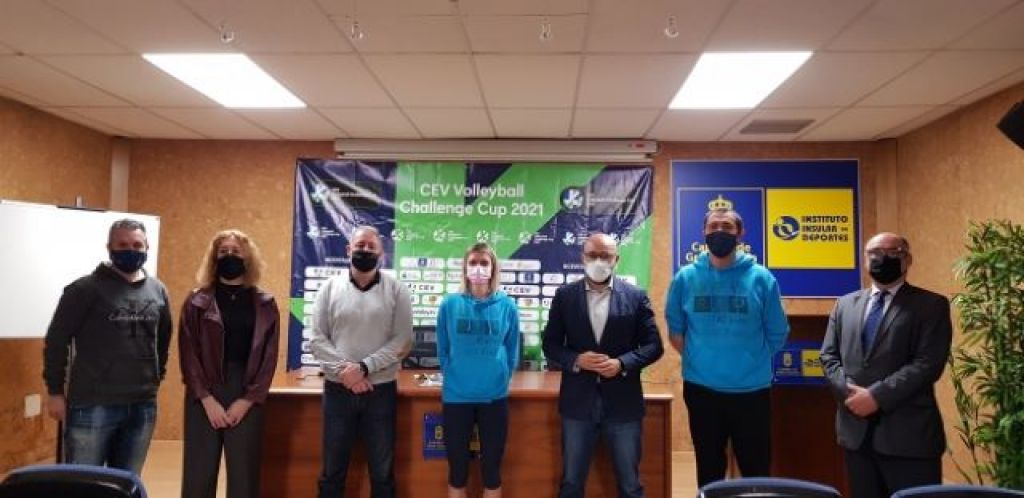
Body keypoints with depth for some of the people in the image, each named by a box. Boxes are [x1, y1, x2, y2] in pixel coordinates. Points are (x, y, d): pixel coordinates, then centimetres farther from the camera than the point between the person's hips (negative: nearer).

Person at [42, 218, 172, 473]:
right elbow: (56, 340, -4)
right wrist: (55, 390, -3)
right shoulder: (85, 288, -6)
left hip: (143, 407, 4)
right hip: (92, 406, -4)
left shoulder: (158, 291, 9)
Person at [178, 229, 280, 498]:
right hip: (204, 397, 0)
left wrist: (247, 400, -7)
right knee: (198, 474, 4)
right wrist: (207, 399, -10)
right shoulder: (197, 302, 4)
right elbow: (188, 353, -2)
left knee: (244, 475, 4)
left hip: (247, 398, 0)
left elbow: (269, 356, 1)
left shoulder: (265, 304, 5)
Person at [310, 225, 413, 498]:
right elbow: (317, 339, -1)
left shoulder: (396, 290, -1)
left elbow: (403, 341, -7)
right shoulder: (330, 287, 3)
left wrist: (364, 367, -17)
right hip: (337, 389, 1)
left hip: (381, 390, -1)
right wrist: (343, 368, -15)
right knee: (332, 469, 12)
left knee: (382, 470, 11)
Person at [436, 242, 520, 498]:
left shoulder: (507, 306, -3)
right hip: (456, 397, 0)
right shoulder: (450, 304, -3)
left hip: (494, 397, 0)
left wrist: (499, 379, 4)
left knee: (491, 469, 12)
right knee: (457, 469, 12)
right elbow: (443, 351, 6)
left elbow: (512, 352, 6)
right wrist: (454, 377, 5)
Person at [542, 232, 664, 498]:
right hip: (578, 401, 1)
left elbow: (654, 345, 0)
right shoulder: (564, 295, 2)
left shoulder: (636, 296, 0)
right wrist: (576, 360, -15)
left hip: (623, 403, 0)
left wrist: (622, 363, -16)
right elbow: (550, 344, 4)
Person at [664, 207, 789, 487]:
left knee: (757, 471, 10)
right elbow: (674, 330, 9)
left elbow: (777, 335, 3)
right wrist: (697, 360, 3)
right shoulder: (686, 278, 0)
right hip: (701, 390, 1)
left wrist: (750, 362, 5)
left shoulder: (761, 278, -4)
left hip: (752, 391, -1)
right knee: (709, 470, 15)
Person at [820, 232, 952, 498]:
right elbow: (829, 356, 10)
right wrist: (849, 392, -8)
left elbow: (928, 364, -11)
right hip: (856, 430, 4)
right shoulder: (845, 304, 15)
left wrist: (877, 396, -17)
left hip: (908, 432, -4)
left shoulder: (931, 305, 0)